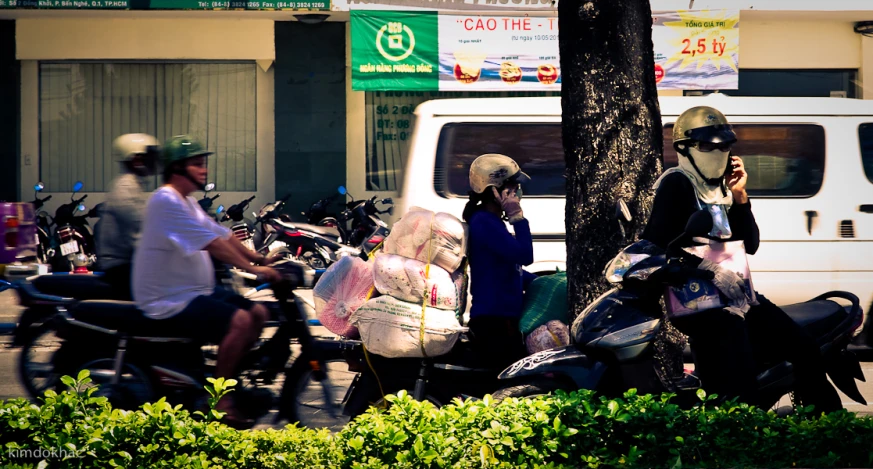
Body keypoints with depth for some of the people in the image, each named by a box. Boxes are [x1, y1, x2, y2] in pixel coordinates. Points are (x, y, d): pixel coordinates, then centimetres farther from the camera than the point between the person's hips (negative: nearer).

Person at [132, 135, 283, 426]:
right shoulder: (166, 201, -17)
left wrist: (261, 259, 8)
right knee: (239, 321, -24)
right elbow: (212, 245, -22)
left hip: (196, 292, 11)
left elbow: (223, 236, 17)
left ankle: (230, 380, 14)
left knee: (258, 313, 7)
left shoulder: (187, 202, 17)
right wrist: (253, 269, -22)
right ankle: (217, 400, -15)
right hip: (170, 303, -11)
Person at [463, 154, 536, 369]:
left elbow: (512, 267, 27)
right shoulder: (485, 222, -17)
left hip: (502, 317, 11)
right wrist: (517, 217, -17)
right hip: (494, 321, -11)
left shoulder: (491, 221, 17)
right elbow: (524, 256, -23)